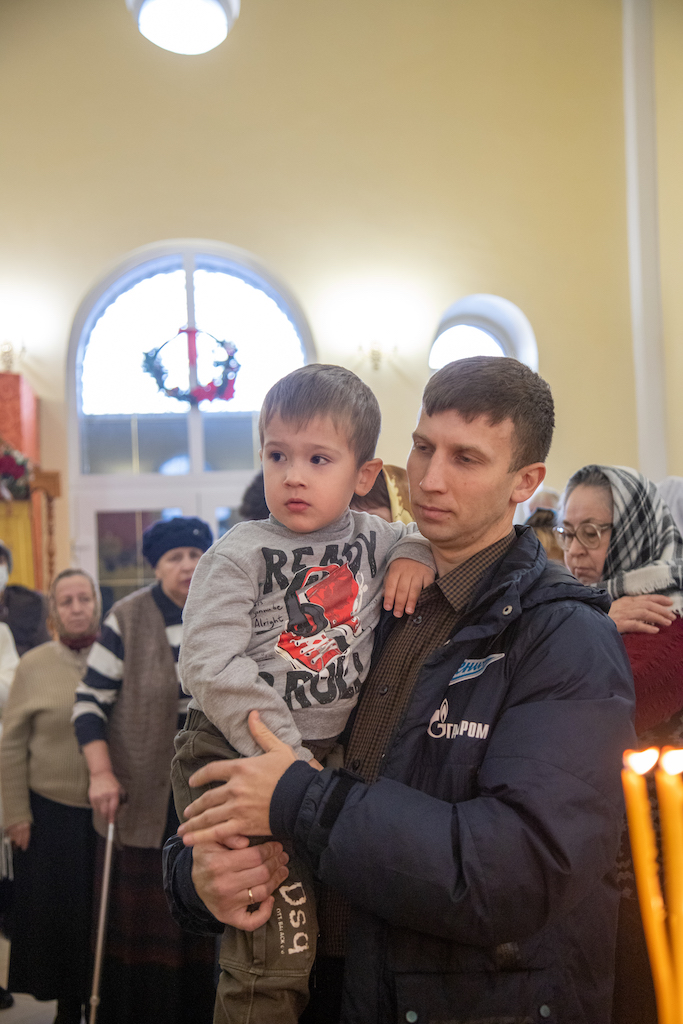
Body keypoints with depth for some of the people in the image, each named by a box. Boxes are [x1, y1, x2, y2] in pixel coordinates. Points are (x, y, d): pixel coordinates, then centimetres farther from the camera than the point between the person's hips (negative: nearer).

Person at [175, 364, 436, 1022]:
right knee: (277, 955, -8)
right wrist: (285, 755, -19)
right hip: (237, 752, -4)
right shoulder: (239, 555, -8)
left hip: (331, 752, 4)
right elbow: (211, 667, -15)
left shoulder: (371, 539, 5)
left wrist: (416, 554, -1)